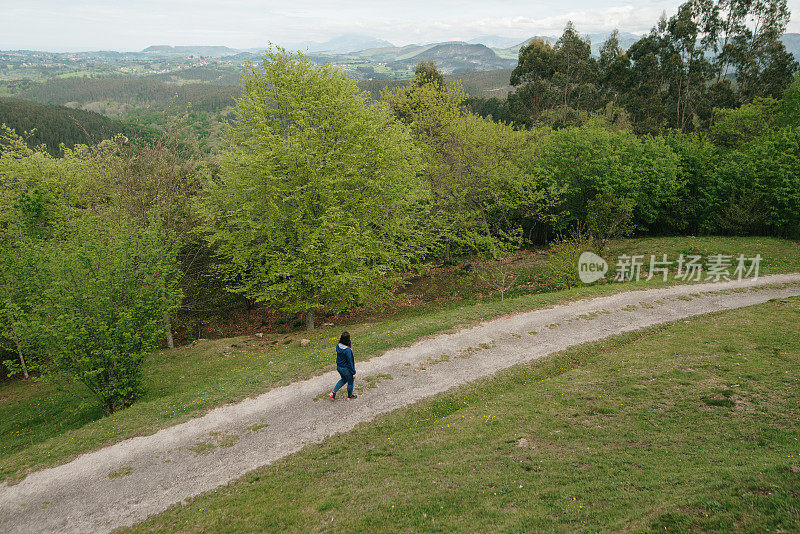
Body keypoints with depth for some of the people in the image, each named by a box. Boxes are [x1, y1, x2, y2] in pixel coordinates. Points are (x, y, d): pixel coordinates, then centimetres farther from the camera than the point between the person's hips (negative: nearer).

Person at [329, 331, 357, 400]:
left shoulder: (338, 346, -11)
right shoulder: (347, 350, -32)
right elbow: (350, 362, -23)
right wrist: (353, 372, -13)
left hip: (339, 367, 7)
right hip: (346, 369, -7)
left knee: (344, 380, 31)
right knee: (350, 382, 20)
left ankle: (333, 392, 25)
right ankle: (349, 396, 41)